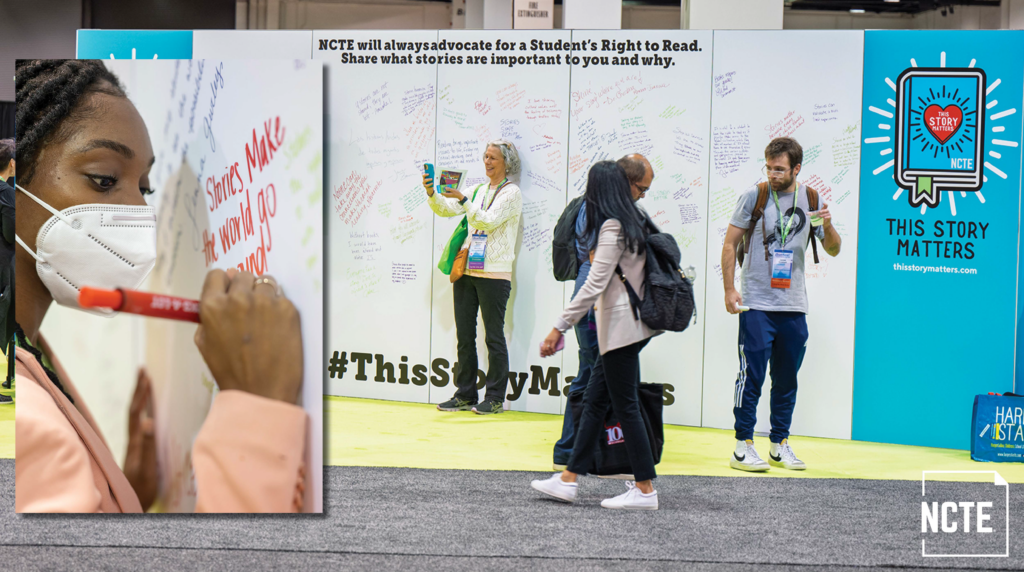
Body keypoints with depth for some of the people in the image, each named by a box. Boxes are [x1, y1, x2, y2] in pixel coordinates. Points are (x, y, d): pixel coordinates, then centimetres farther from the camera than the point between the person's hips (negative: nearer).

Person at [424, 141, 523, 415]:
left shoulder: (511, 192, -3)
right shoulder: (479, 190, 17)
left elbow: (489, 221, -16)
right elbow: (445, 209, 10)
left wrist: (463, 200, -25)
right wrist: (432, 193, -9)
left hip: (494, 274, -7)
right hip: (467, 271, 7)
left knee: (494, 336, -2)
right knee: (464, 335, 9)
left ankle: (495, 398, 5)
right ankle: (464, 395, 17)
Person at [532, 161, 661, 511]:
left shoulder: (612, 227, -14)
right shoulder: (632, 222, 13)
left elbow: (594, 285, -20)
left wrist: (559, 327, -18)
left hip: (620, 327, -10)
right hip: (626, 325, 10)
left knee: (625, 405, -4)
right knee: (594, 400, 11)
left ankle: (645, 490, 3)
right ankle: (569, 479, 17)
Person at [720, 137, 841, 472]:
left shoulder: (810, 199, 7)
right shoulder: (754, 196, -2)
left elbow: (833, 250, 10)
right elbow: (730, 244, 2)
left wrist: (827, 225, -11)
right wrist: (730, 289, -6)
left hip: (794, 306, 4)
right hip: (756, 304, -4)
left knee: (786, 379, 10)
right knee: (752, 375, -5)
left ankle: (780, 445, 21)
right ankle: (743, 446, 3)